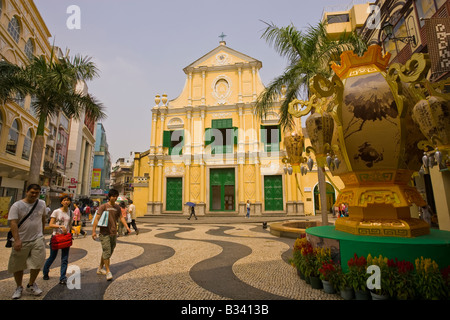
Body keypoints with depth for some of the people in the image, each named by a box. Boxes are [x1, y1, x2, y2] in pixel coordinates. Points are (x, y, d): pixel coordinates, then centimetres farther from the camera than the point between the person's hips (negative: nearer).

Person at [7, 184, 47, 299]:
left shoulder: (42, 204, 4)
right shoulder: (17, 205, -9)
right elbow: (13, 223, -16)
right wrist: (17, 240, -24)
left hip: (37, 239, 2)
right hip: (21, 241, -2)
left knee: (37, 263, -3)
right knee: (17, 266, 12)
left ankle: (31, 285, 22)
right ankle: (19, 287, 33)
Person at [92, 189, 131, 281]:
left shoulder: (117, 207, 9)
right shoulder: (103, 206, -6)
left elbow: (121, 217, 12)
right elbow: (97, 218, -10)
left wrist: (127, 227, 1)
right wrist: (94, 231, -16)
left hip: (114, 233, 5)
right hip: (105, 233, -5)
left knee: (109, 253, 14)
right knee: (107, 252, -7)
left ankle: (100, 268, 31)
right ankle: (108, 271, 2)